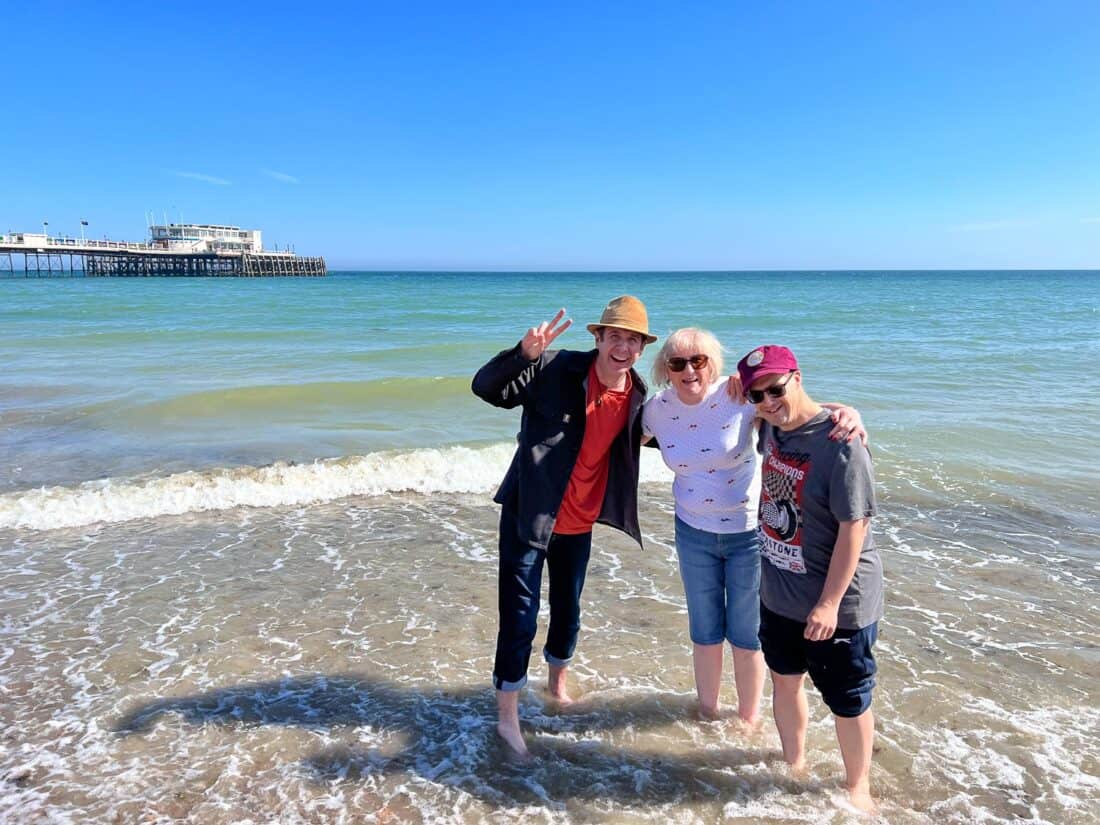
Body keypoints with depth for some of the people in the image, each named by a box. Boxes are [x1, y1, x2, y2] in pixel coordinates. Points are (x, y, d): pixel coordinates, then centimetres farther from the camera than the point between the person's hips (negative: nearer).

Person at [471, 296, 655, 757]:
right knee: (519, 616, -1)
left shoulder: (636, 394, -3)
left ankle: (558, 684, 48)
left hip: (580, 521, 6)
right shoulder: (554, 370, -19)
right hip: (528, 514, -5)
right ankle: (507, 716, 16)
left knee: (568, 609, 22)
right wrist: (525, 353, -40)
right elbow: (485, 388, -24)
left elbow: (643, 437, 16)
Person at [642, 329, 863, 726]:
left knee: (746, 634, 12)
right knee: (704, 631, 19)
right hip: (694, 532, 3)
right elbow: (637, 438, 13)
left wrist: (846, 412, -41)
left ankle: (749, 717, 37)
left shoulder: (738, 396, -20)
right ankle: (707, 710, 43)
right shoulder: (658, 409, -8)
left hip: (749, 531, -3)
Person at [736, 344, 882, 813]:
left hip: (835, 604, -7)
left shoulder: (839, 443, -25)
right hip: (778, 595, 7)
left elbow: (854, 526, -23)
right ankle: (794, 764, 47)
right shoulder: (770, 428, -3)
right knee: (785, 681, 23)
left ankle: (857, 787, 36)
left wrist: (830, 602, -23)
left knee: (848, 702, 12)